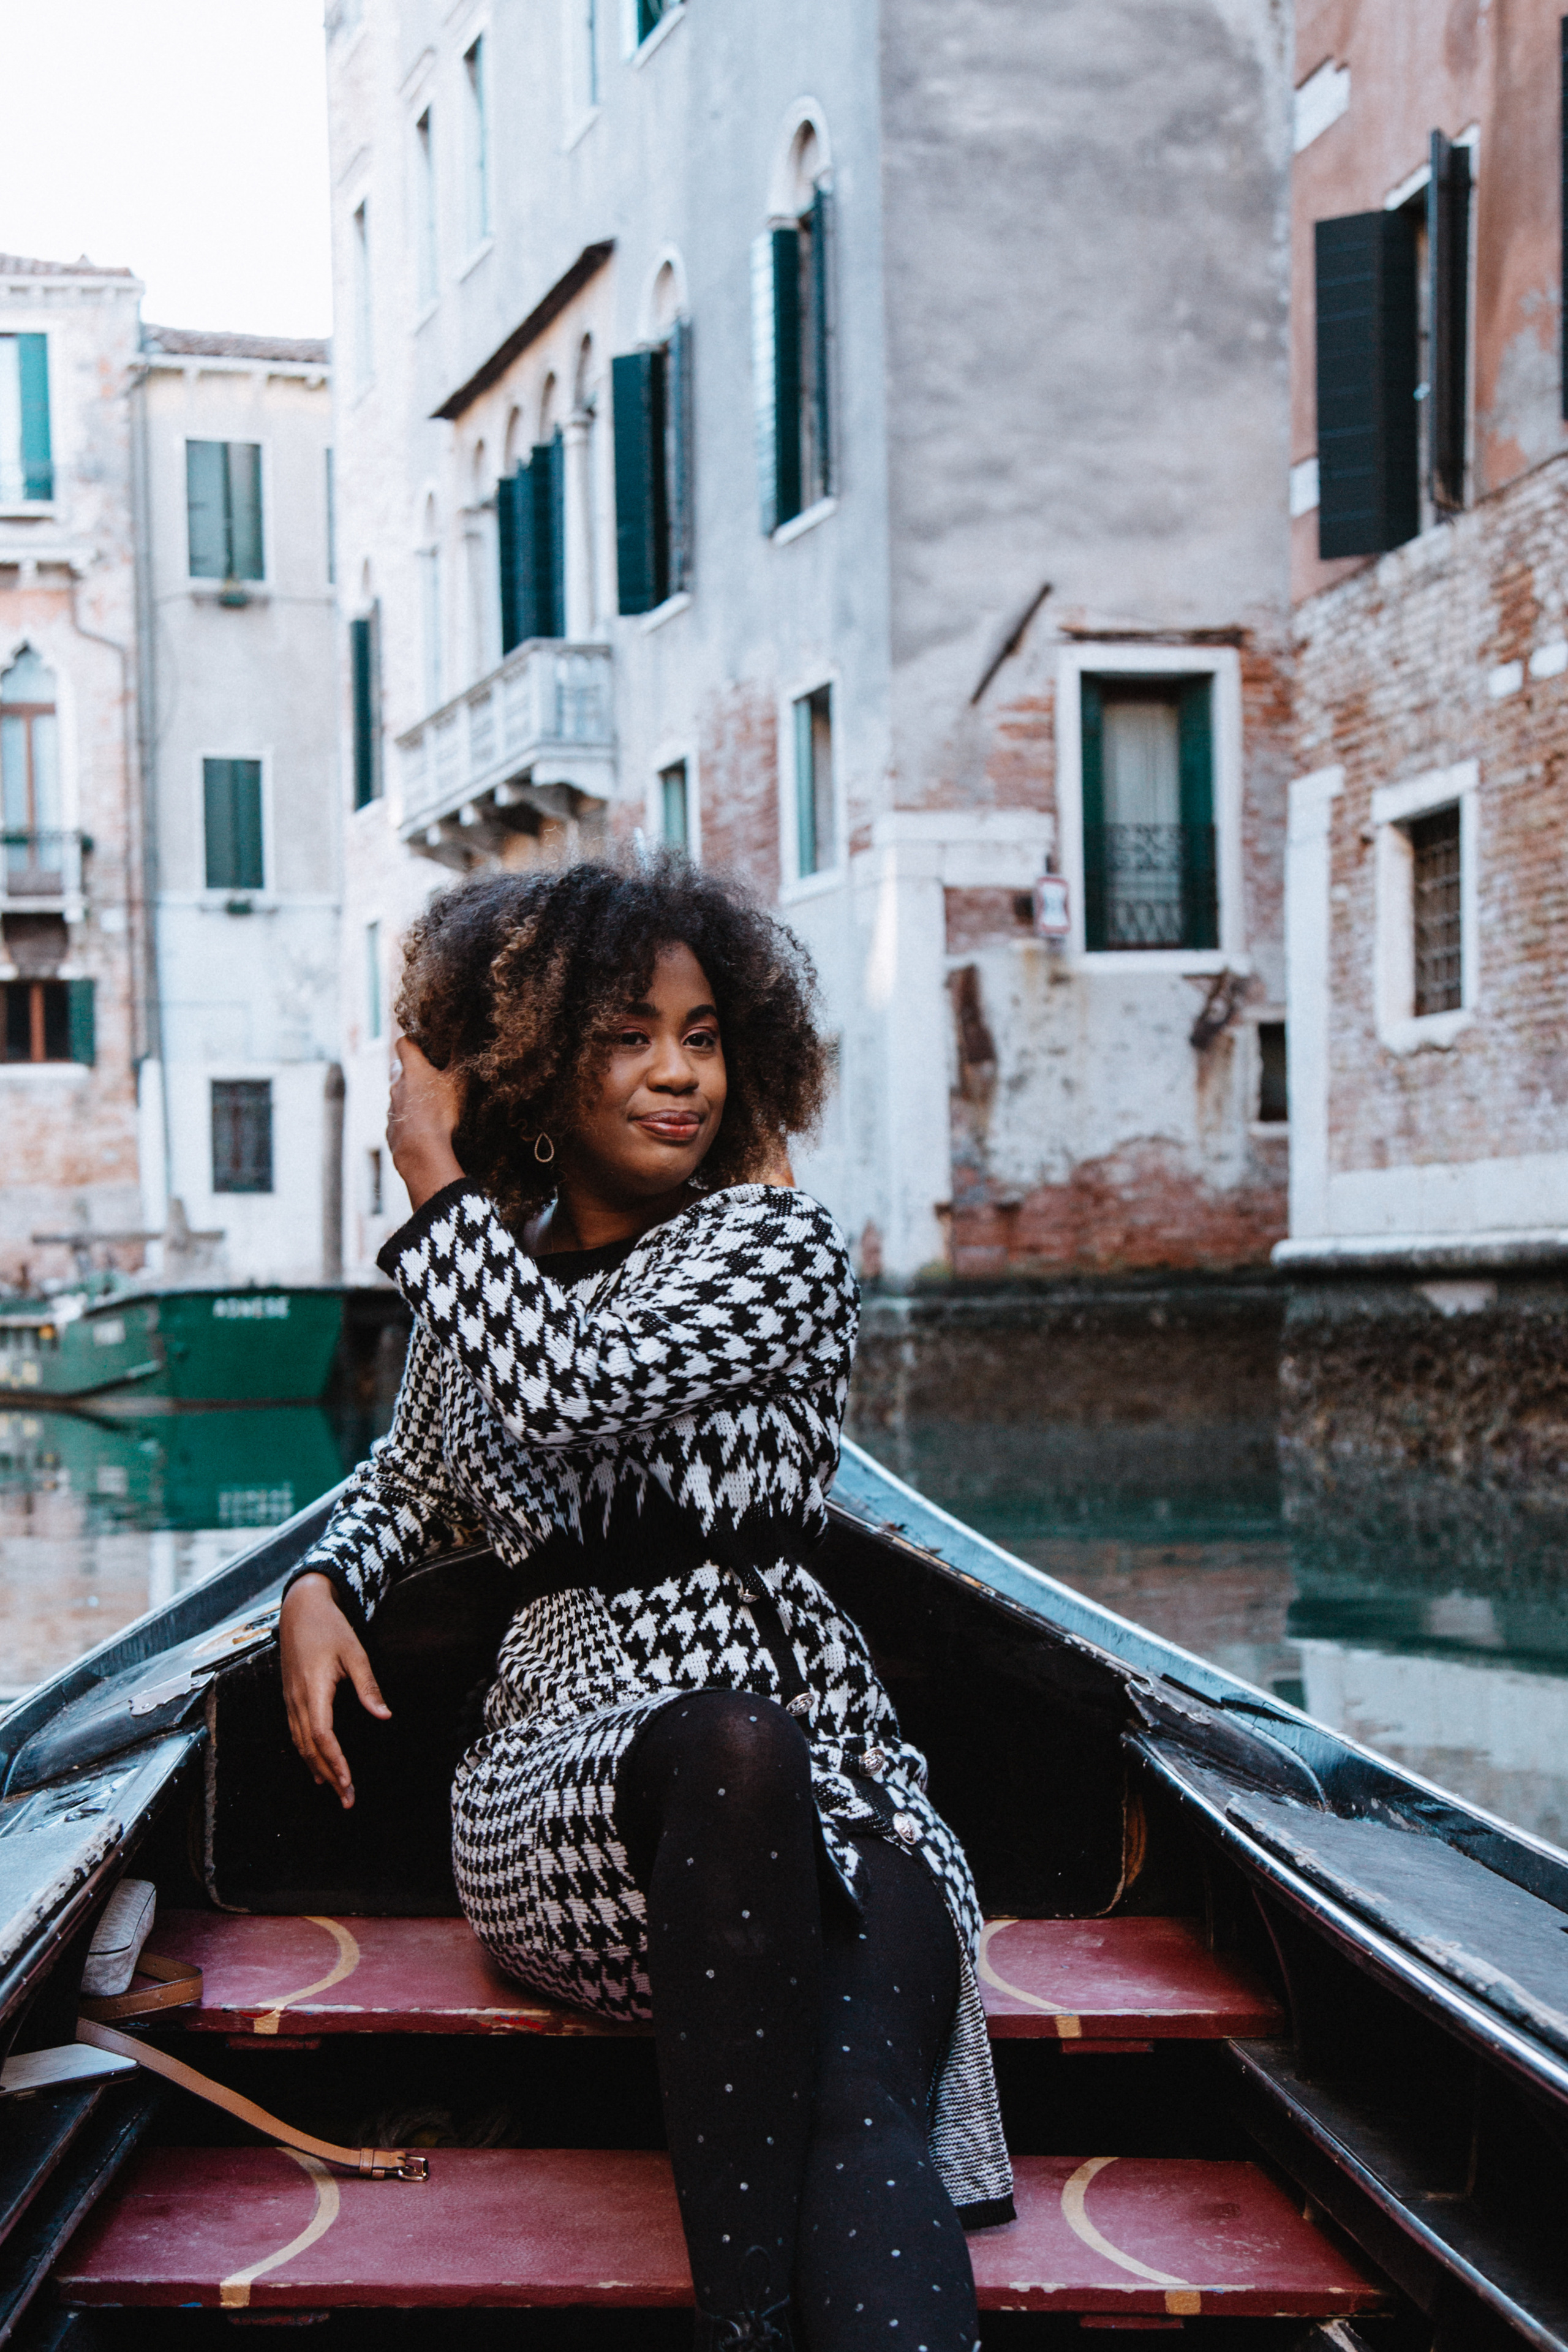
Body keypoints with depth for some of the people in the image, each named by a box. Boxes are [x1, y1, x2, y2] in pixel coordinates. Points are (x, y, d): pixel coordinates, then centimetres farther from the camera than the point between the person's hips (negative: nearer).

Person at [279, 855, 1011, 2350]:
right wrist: (322, 1586, 12)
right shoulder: (491, 1273, 17)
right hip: (563, 1768, 1)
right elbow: (404, 1485, 34)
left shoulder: (777, 1246, 3)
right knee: (733, 1740, -39)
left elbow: (571, 1385, -16)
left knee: (869, 2123, -33)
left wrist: (433, 1174, -4)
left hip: (817, 1769, 0)